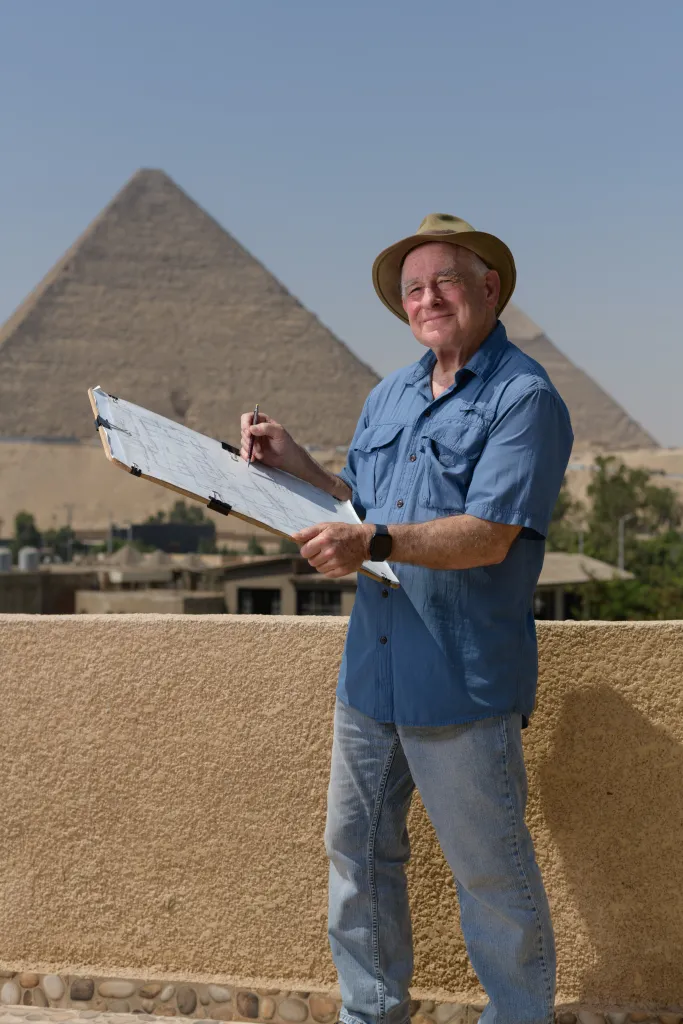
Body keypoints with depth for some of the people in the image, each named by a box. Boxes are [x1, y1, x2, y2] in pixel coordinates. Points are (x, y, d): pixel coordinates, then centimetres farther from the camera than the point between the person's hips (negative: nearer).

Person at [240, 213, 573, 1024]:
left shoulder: (523, 397, -10)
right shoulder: (387, 397, 15)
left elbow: (489, 536, -20)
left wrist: (376, 542, -31)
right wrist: (294, 465, 7)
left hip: (464, 680, -7)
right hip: (371, 667, 8)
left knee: (491, 873, 5)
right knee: (356, 851, 16)